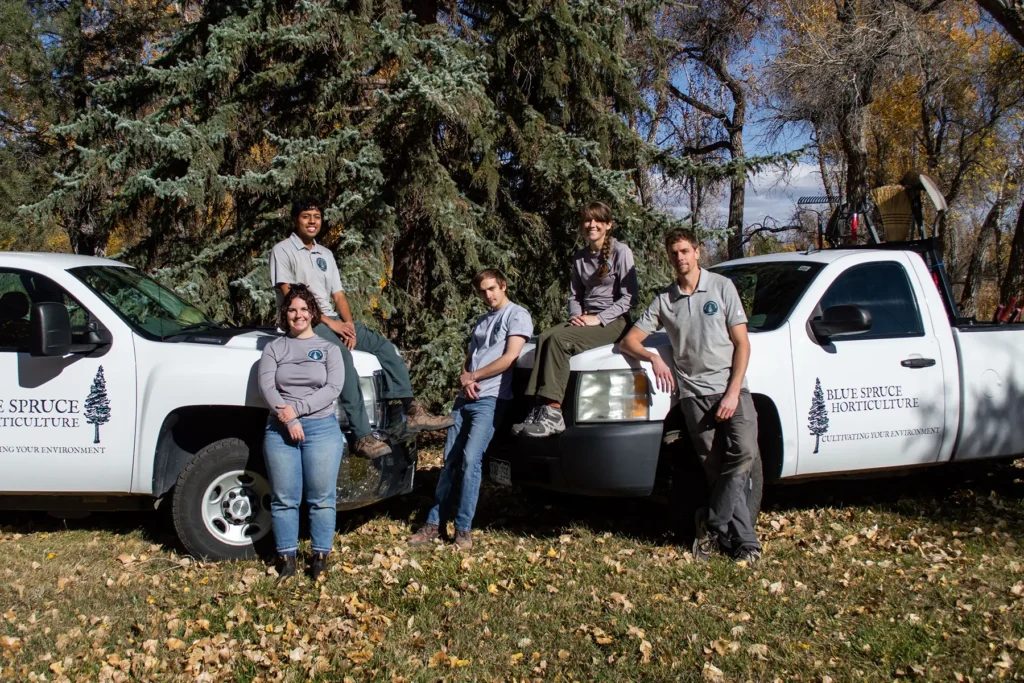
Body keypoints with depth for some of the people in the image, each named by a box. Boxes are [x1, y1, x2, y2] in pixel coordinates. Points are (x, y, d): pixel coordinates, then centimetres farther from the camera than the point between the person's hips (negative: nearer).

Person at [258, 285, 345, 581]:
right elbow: (266, 386, -1)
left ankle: (321, 556, 11)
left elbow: (333, 388, -4)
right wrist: (287, 419, -15)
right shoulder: (274, 348, 11)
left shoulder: (328, 348, 8)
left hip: (322, 428, -1)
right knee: (284, 498, 3)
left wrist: (297, 408, -14)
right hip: (280, 430, 1)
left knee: (321, 498, 1)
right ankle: (286, 556, 13)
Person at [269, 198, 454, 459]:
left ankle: (412, 412, -9)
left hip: (333, 319, 8)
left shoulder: (325, 254, 18)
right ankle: (363, 436, -40)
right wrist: (328, 321, -18)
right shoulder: (283, 251, -2)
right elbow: (289, 296, -13)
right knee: (343, 357, -34)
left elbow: (338, 295, 14)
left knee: (385, 346, -7)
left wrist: (348, 323, -7)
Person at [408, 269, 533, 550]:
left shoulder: (517, 315, -1)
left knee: (470, 460, -15)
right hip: (465, 398, 7)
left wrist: (472, 376, -4)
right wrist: (465, 378, -3)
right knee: (450, 461, 5)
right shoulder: (482, 321, 22)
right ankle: (435, 522, 10)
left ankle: (463, 528, -6)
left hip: (490, 400, -7)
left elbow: (509, 358, -11)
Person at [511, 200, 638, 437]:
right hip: (585, 320, 6)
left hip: (613, 322, -6)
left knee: (559, 338, -30)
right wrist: (576, 316, -3)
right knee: (545, 337, -24)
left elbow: (629, 298, -8)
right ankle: (539, 409, -32)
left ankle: (553, 412, -34)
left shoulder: (621, 252, -4)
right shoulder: (580, 257, 15)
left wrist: (599, 319, -16)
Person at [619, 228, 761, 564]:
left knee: (744, 452, -22)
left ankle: (712, 525, -7)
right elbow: (629, 340, 12)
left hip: (731, 388, -1)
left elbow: (742, 343, 2)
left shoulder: (722, 286, 6)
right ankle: (745, 540, 4)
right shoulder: (664, 299, 13)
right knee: (718, 470, -3)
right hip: (694, 393, 2)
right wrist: (653, 357, -11)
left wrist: (733, 392, -9)